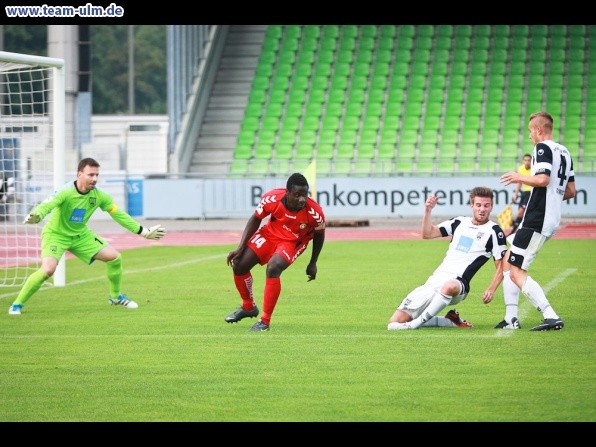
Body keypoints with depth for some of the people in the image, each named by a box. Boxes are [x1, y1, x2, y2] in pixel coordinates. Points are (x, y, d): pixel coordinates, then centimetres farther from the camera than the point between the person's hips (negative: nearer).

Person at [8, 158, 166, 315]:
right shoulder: (65, 192, -27)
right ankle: (17, 304, -12)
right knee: (48, 269, -29)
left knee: (115, 257, -1)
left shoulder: (99, 196, -10)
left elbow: (118, 214, 2)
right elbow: (46, 206, -41)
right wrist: (35, 216, -65)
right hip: (55, 234, -6)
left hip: (80, 235, 6)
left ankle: (115, 296, 24)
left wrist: (143, 231, 4)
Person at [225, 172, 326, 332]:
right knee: (239, 265, -1)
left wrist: (313, 263, 1)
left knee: (273, 268, -30)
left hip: (293, 242, -3)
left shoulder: (315, 212, -31)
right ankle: (248, 307, 28)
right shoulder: (272, 199, -28)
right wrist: (240, 248, -11)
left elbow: (319, 235, -8)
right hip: (270, 233, 4)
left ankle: (265, 321, -17)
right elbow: (255, 219, -8)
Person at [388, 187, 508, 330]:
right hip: (435, 280, 6)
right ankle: (450, 321, 9)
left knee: (450, 286, -46)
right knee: (395, 321, -4)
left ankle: (415, 324, -33)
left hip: (457, 282, -6)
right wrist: (427, 211, -2)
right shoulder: (459, 223, 19)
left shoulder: (494, 231, 4)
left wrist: (491, 289, -14)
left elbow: (501, 266, 2)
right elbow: (427, 234, 14)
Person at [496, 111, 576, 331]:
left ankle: (551, 317, -18)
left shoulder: (543, 148, -10)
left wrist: (519, 177, -8)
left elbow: (542, 179, -24)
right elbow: (571, 191, 19)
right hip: (552, 220, 10)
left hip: (536, 220, -10)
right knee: (507, 263, 18)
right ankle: (511, 318, 13)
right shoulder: (564, 151, 17)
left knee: (516, 272, -10)